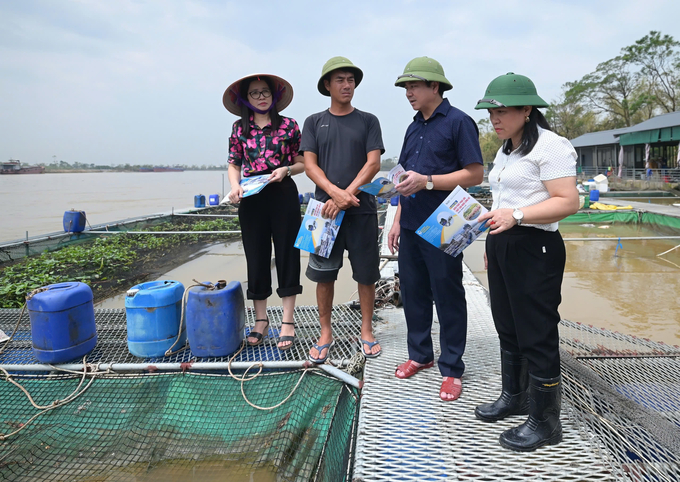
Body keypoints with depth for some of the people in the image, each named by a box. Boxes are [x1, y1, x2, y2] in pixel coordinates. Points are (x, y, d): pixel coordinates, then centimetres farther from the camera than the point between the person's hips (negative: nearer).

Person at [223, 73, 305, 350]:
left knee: (287, 255, 2)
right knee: (256, 258, 7)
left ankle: (287, 322, 11)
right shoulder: (239, 128, 9)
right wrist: (234, 187, -8)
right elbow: (234, 164, 11)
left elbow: (303, 163, 6)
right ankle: (260, 320, 20)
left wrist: (286, 170, -13)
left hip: (283, 195, -2)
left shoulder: (288, 125, 3)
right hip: (251, 199, 2)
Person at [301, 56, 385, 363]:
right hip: (325, 207, 1)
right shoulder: (314, 122, 11)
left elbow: (373, 164, -1)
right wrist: (336, 193, -15)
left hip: (362, 209, 0)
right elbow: (310, 165, 1)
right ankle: (325, 333, 19)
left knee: (366, 272, 4)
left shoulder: (368, 121, 9)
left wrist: (346, 195, -14)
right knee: (324, 274, 4)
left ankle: (366, 331, 20)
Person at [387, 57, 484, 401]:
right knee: (412, 292, 13)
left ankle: (451, 368, 16)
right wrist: (398, 220, 14)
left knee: (448, 298, 3)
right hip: (411, 227, 8)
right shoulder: (414, 128, 15)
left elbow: (475, 174, -14)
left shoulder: (458, 122, -7)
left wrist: (427, 181, -21)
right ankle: (420, 355, 30)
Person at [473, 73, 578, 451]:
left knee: (537, 335, -1)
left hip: (534, 249, -9)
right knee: (508, 328, 18)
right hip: (502, 247, 9)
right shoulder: (506, 150, 17)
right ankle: (514, 397, 35)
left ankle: (545, 423, 14)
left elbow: (568, 202, -19)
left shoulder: (550, 146, -11)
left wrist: (516, 216, -30)